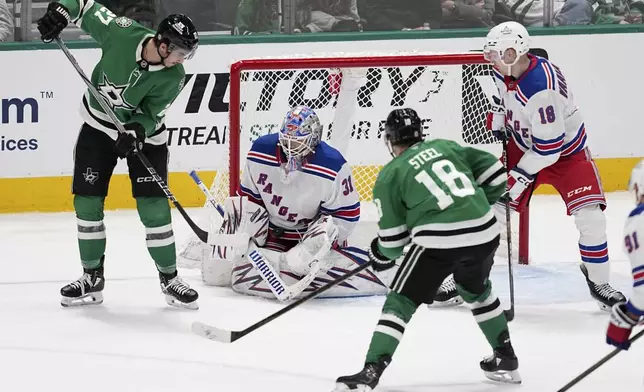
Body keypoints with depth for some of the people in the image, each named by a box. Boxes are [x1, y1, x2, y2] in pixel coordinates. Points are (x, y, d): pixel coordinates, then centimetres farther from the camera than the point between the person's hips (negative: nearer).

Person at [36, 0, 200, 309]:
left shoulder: (173, 77, -24)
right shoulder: (120, 32, -25)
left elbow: (149, 115, -18)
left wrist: (135, 133, -37)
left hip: (144, 134, -1)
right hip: (98, 127, 1)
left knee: (153, 207, -9)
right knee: (87, 201, 0)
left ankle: (169, 280, 3)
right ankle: (92, 278, 12)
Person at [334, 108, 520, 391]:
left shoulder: (389, 176, 8)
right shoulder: (446, 146, 19)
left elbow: (393, 238, 8)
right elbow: (494, 171, 16)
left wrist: (382, 256, 29)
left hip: (438, 240, -5)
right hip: (484, 233, 5)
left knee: (400, 302, 5)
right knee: (476, 291, 32)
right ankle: (506, 359, 37)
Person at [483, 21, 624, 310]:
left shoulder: (541, 88, -36)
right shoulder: (506, 71, -11)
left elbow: (549, 147, -32)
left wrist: (519, 177, -27)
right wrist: (497, 119, 4)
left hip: (565, 151, -6)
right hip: (524, 146, 6)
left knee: (590, 217, -17)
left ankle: (599, 282, 1)